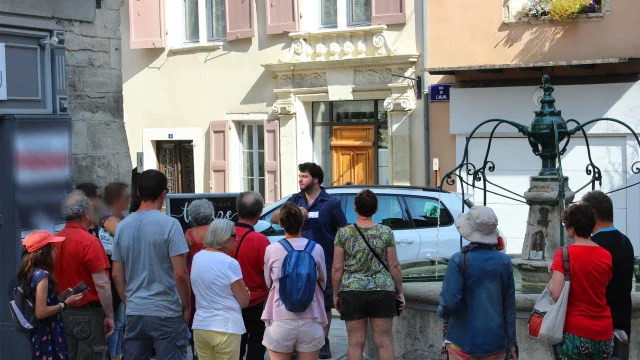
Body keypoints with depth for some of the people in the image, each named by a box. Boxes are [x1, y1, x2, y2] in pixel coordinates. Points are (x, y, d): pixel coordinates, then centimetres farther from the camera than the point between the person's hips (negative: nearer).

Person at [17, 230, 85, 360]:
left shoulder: (29, 273, 6)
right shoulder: (42, 275, -20)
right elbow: (41, 312, -23)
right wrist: (65, 304, -13)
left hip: (40, 332, 9)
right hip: (49, 334, -9)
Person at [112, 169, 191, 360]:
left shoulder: (122, 226, 5)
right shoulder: (169, 224, -11)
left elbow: (117, 275, 9)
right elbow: (180, 274, -14)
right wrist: (187, 306, -2)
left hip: (134, 313, 5)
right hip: (167, 313, -5)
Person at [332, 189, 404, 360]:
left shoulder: (344, 233, -1)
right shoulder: (386, 232, 0)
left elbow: (337, 268, -1)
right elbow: (394, 266, 0)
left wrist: (336, 294, 9)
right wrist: (399, 291, 10)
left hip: (352, 291, 0)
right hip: (382, 291, 0)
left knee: (355, 343, 5)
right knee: (383, 342, 5)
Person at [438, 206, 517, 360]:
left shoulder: (459, 260, -12)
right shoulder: (505, 262, 0)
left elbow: (449, 302, -18)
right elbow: (510, 307, 3)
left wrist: (441, 311, 5)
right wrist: (511, 343, 11)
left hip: (464, 343, -3)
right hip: (496, 343, 3)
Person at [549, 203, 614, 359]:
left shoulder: (564, 253, -12)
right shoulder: (607, 255, 1)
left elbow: (556, 294, -20)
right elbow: (601, 289, 12)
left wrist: (552, 277, -1)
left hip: (574, 332, -4)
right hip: (604, 334, 4)